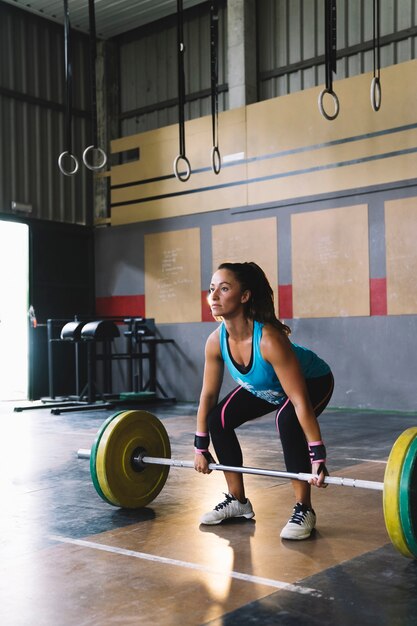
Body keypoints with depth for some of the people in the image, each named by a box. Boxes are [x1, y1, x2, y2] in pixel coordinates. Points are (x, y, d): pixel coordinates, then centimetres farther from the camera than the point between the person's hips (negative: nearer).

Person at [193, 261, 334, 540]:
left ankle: (304, 510, -16)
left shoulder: (269, 339, -41)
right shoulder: (216, 341, -23)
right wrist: (201, 447, -4)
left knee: (287, 420, -34)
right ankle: (238, 501, 9)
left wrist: (318, 458, -40)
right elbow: (208, 394, -9)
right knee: (219, 419, -9)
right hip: (264, 387, 6)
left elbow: (300, 401, -40)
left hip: (313, 381, -6)